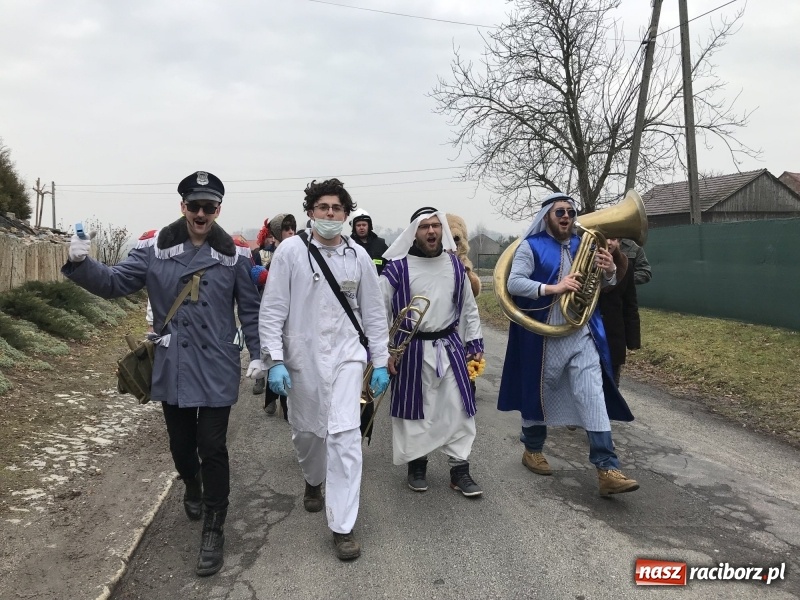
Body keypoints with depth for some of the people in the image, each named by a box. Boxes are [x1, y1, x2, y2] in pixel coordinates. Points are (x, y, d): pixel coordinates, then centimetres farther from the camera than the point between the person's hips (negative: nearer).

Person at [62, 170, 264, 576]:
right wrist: (81, 263, -24)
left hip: (217, 368, -2)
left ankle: (213, 529, 16)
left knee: (212, 447, 0)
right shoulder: (154, 246, -3)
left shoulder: (234, 254, -4)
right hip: (172, 366, 2)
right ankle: (192, 487, 49)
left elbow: (249, 309, 2)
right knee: (180, 441, 18)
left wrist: (257, 354, 1)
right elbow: (115, 283, -5)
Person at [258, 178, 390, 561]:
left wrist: (381, 362, 5)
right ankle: (313, 481, 48)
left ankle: (342, 527, 0)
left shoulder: (358, 255, 2)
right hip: (302, 357, 0)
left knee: (345, 434, -10)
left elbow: (373, 312, 7)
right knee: (306, 431, 15)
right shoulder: (290, 250, -5)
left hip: (346, 355, 0)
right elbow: (272, 309, -5)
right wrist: (274, 361, -12)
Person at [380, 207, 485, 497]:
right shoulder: (397, 267, -9)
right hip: (411, 349, -3)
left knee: (458, 408, 4)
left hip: (450, 346, 3)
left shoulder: (455, 265, 4)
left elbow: (469, 308, 13)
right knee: (414, 408, 8)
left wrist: (475, 343, 10)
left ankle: (460, 470, 17)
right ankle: (417, 465, 27)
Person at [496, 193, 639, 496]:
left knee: (594, 397, -4)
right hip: (544, 335, -4)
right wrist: (553, 288, -27)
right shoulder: (531, 246, -4)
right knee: (539, 393, 11)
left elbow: (603, 286, 17)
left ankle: (607, 470, -4)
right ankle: (532, 449, 33)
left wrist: (609, 271, -7)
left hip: (583, 334, 4)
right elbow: (514, 283, -16)